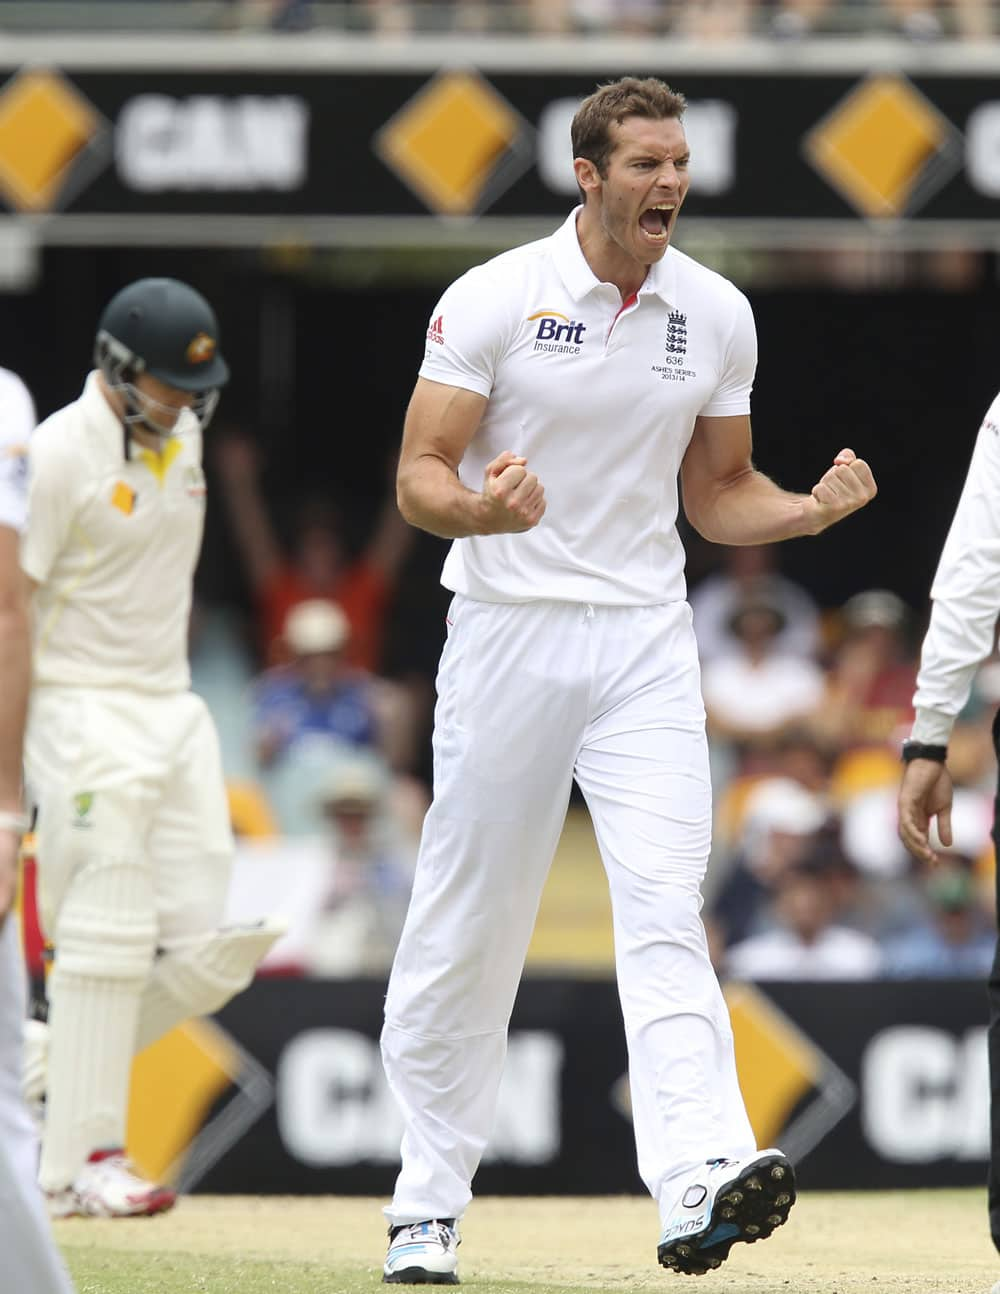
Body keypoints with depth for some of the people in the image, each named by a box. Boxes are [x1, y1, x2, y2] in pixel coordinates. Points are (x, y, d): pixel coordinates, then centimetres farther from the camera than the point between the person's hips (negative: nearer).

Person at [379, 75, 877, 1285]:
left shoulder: (716, 314, 6)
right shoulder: (494, 299, -6)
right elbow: (419, 478, -6)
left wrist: (812, 508, -5)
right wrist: (483, 508, -29)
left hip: (645, 641, 2)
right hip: (509, 630, -2)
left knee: (664, 903, -14)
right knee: (468, 923, 3)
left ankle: (700, 1182, -28)